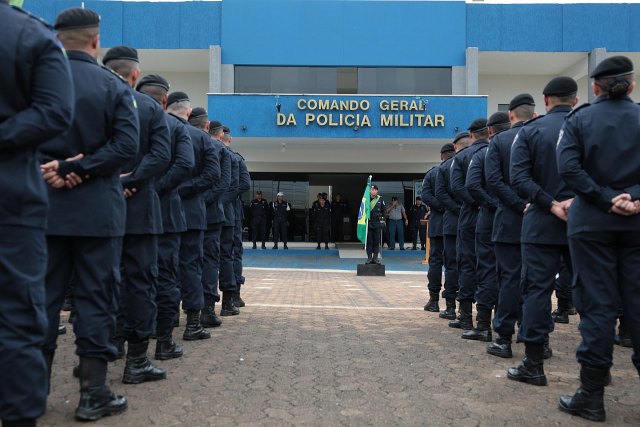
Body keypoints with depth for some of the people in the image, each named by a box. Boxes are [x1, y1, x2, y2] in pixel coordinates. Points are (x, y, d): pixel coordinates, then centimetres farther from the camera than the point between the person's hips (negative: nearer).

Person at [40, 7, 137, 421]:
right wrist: (77, 168, -12)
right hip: (98, 209, -2)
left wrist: (53, 168, -7)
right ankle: (94, 393, 8)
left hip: (45, 206, 3)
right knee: (96, 297, 3)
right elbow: (126, 144, -13)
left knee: (43, 296, 11)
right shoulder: (114, 85, -2)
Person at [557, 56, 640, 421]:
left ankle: (592, 396, 6)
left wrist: (606, 199, -11)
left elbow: (568, 168, -12)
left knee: (598, 305, 2)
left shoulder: (579, 120, 1)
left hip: (592, 222, -1)